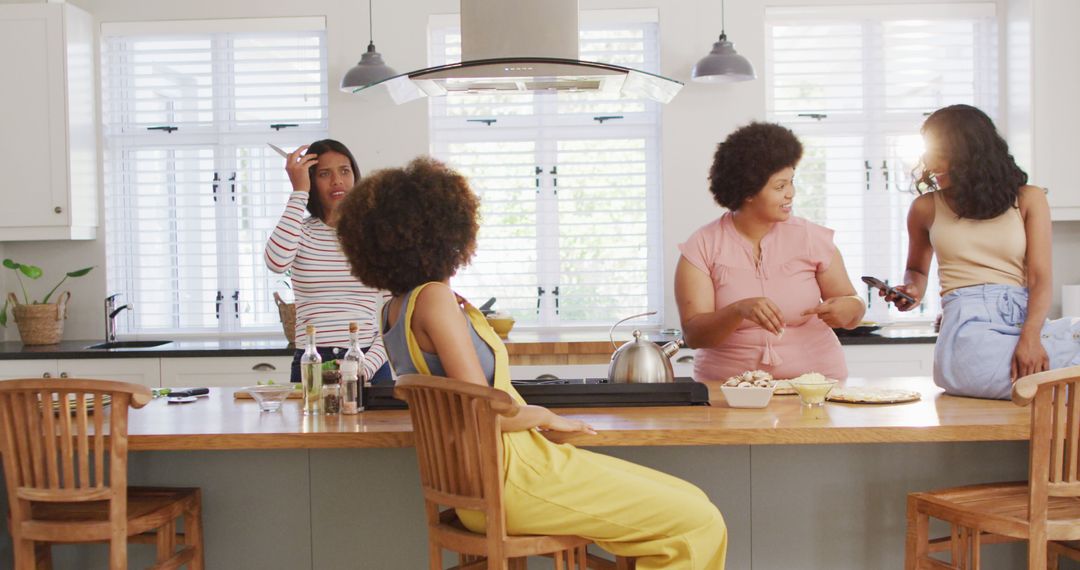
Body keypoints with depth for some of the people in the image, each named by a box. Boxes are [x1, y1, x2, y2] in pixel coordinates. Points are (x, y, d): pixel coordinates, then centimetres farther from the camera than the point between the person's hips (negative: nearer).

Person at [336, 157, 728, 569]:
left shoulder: (396, 308, 12)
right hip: (509, 475, -10)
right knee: (700, 525, -10)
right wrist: (546, 416, -3)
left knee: (691, 501, 9)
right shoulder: (434, 298, -17)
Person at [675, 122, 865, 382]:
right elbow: (694, 335, -8)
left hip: (813, 378, 2)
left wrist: (848, 310, -12)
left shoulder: (812, 238, 3)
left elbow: (853, 304, 11)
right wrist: (740, 310, -26)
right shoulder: (702, 247, -3)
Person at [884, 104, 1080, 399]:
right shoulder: (926, 208, 15)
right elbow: (917, 269, 33)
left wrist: (1030, 337, -18)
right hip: (970, 330, -3)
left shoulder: (1028, 199, 12)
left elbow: (1040, 280, 1)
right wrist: (913, 291, 7)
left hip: (1025, 323, 3)